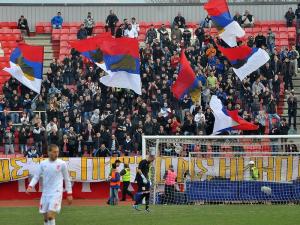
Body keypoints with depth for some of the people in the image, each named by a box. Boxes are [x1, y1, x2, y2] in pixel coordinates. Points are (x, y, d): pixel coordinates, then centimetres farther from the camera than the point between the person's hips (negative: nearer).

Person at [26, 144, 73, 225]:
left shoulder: (62, 164, -2)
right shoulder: (43, 164, 5)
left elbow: (67, 179, 5)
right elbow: (36, 177, 10)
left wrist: (69, 194, 5)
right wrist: (30, 186, -8)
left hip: (56, 193, -4)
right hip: (45, 193, 4)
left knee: (51, 215, -18)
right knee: (45, 217, 9)